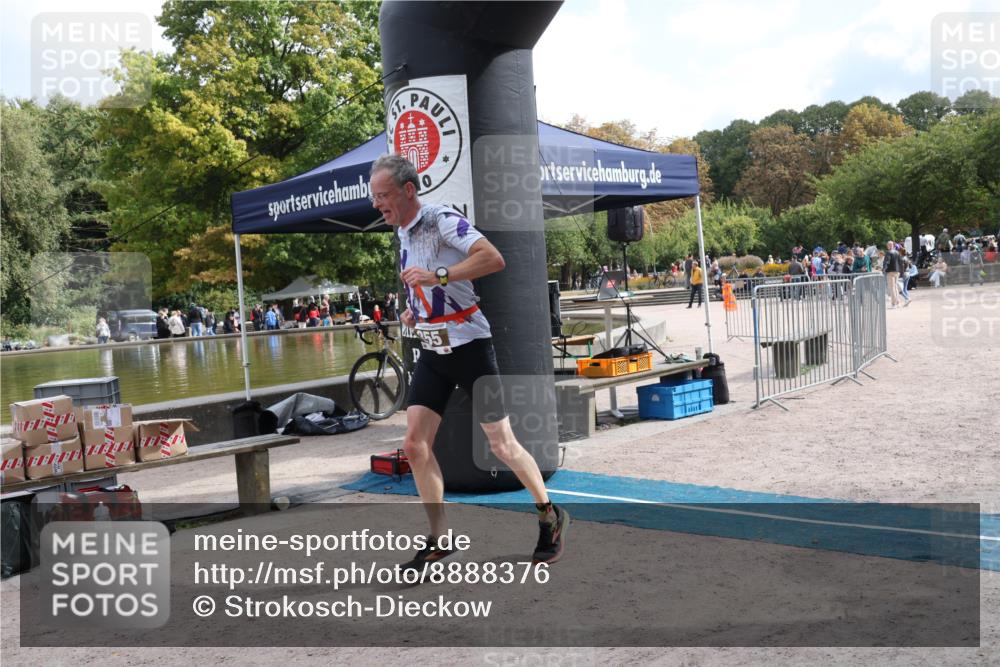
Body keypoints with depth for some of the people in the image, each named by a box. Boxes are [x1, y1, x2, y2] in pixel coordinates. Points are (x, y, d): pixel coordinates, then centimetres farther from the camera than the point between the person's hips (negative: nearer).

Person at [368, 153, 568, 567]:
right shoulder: (402, 232, 10)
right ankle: (439, 540, 10)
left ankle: (551, 516, 22)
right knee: (415, 445, -2)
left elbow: (493, 258, -32)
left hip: (468, 346, -7)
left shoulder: (442, 220, -16)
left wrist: (437, 276, -35)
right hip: (432, 352, 8)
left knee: (501, 444, 0)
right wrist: (414, 311, 11)